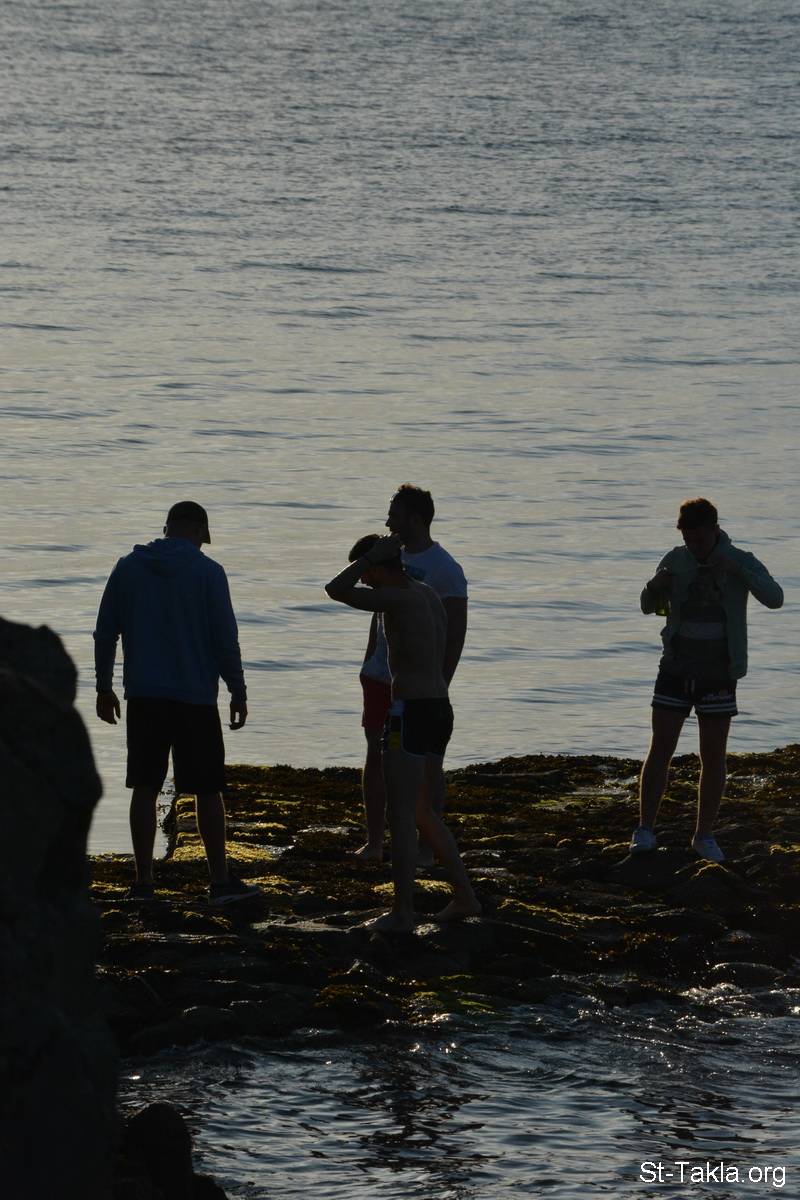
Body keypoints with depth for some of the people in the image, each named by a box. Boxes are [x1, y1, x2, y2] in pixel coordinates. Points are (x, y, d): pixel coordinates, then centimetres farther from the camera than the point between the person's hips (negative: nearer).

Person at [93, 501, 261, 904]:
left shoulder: (127, 568, 5)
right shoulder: (207, 572, -5)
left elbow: (105, 632, 8)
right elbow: (225, 637, -7)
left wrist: (104, 687, 16)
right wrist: (238, 692, 1)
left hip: (143, 696, 3)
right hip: (195, 698, -3)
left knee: (145, 788, 5)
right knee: (208, 791, 5)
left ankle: (143, 881, 4)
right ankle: (221, 881, 8)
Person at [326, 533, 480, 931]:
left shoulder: (398, 599, -14)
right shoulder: (430, 595, 14)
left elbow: (336, 590, -19)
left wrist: (373, 553, -9)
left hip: (411, 713, -9)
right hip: (441, 709, 9)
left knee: (401, 817, -3)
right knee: (421, 812, 20)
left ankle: (402, 913, -1)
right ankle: (464, 897, 20)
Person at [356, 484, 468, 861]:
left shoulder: (445, 570, -11)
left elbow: (456, 632, -12)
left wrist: (441, 684, -17)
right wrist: (368, 664, 16)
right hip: (381, 676, 7)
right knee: (375, 756, 7)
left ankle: (427, 847, 4)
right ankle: (373, 842, 14)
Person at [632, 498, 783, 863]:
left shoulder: (742, 564, -9)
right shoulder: (677, 561, -2)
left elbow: (774, 598, -26)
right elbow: (650, 606, 8)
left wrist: (737, 567, -38)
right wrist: (656, 586, -16)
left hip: (718, 675, -1)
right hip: (676, 671, 1)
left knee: (713, 757, 3)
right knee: (660, 750, -4)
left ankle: (705, 836, 15)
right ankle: (645, 831, 3)